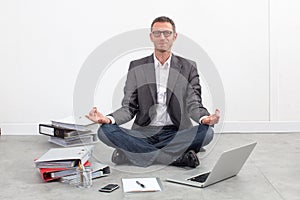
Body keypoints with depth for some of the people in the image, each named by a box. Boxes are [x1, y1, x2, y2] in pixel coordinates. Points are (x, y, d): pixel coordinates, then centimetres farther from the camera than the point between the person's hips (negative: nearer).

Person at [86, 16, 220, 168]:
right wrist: (108, 119, -16)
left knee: (206, 132, -30)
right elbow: (129, 107, 5)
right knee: (105, 131, -24)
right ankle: (177, 157, -28)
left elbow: (194, 104, 1)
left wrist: (205, 118, -24)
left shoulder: (188, 67, 8)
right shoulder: (137, 67, 9)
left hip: (176, 134, 0)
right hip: (143, 133, 1)